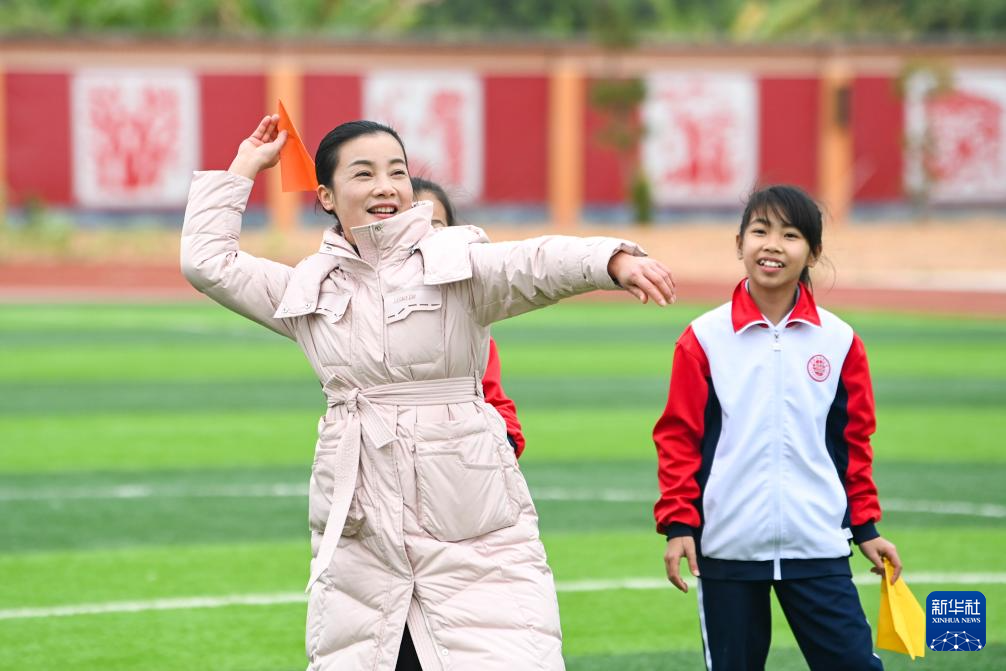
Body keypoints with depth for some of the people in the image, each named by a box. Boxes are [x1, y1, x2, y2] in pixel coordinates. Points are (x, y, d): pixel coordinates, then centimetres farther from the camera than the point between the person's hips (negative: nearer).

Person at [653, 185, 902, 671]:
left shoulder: (839, 341, 4)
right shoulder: (705, 339, -1)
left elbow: (853, 442, 11)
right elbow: (679, 438, 2)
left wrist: (866, 526, 11)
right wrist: (678, 523, -4)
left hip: (816, 547, 1)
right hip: (727, 550, -1)